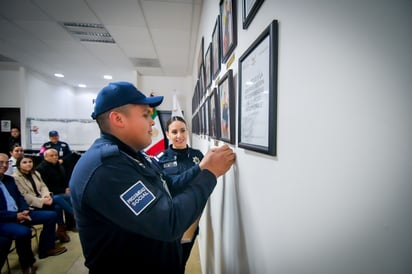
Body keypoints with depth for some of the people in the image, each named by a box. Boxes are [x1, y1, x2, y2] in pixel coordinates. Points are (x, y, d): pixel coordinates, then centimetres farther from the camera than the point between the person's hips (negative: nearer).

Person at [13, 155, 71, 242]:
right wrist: (42, 201, -23)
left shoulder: (35, 173, 13)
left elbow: (43, 186, 9)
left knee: (57, 206, -24)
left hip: (41, 200, 6)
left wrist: (46, 195, -14)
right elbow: (24, 196, -16)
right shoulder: (15, 178, -9)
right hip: (29, 205, -6)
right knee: (57, 199, -25)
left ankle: (61, 230, -9)